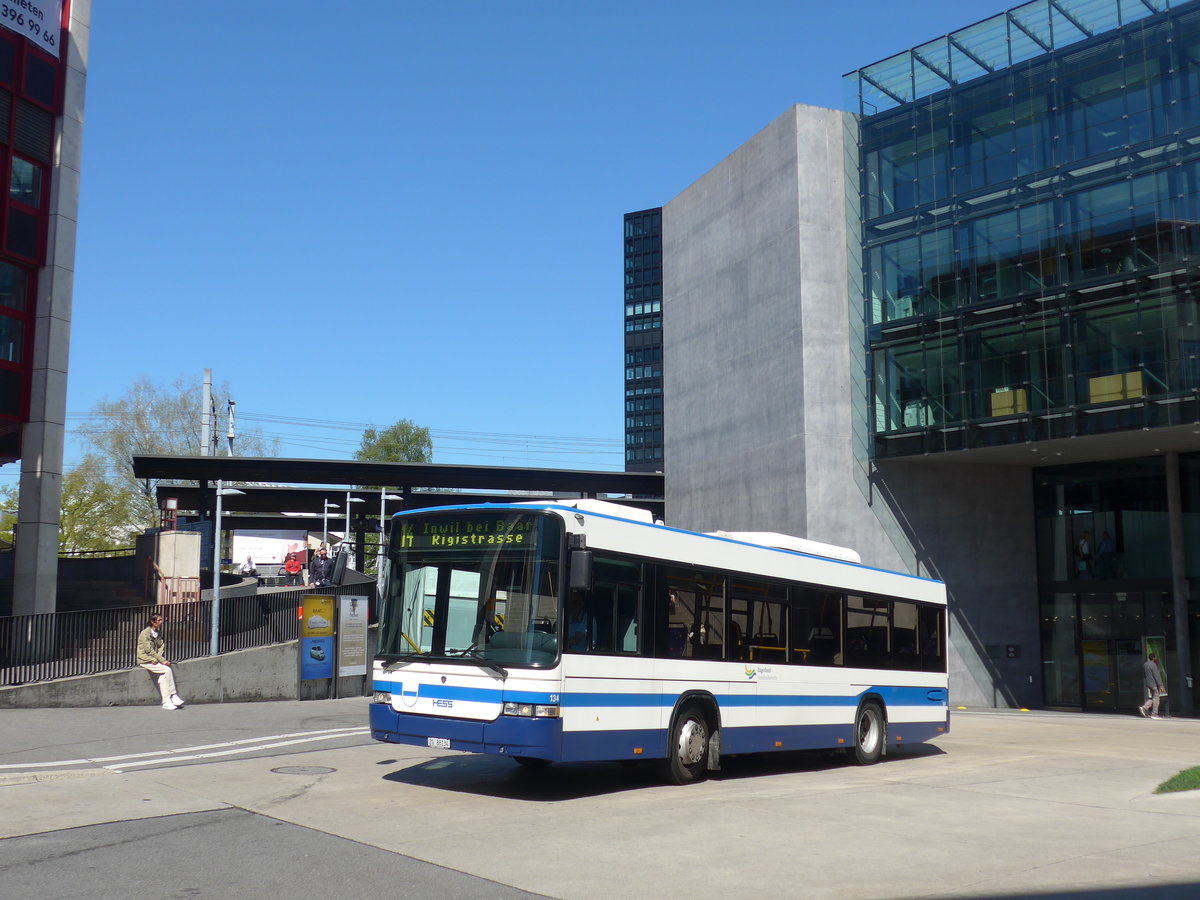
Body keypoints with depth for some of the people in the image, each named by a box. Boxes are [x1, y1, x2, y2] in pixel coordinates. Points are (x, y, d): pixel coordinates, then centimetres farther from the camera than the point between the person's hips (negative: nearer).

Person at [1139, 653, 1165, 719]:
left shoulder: (1145, 664, 9)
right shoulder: (1153, 665, -17)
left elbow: (1143, 675, 16)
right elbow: (1157, 676, -19)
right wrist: (1160, 685, -16)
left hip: (1148, 684, 8)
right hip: (1154, 684, -8)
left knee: (1153, 698, 17)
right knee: (1156, 698, 2)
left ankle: (1144, 707, 6)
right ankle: (1154, 714, 5)